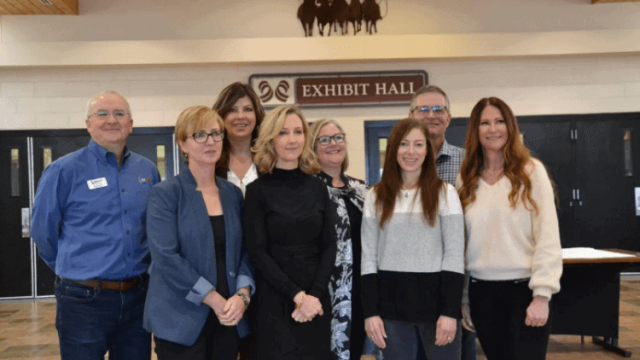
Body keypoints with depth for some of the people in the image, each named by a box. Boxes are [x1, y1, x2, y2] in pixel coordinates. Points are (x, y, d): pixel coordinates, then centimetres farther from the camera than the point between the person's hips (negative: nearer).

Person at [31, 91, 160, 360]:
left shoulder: (147, 170, 5)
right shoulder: (63, 171, -8)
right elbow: (43, 233, 0)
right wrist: (74, 269, 9)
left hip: (138, 297, 4)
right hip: (84, 299, -4)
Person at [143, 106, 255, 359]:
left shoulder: (233, 193, 9)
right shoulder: (165, 194, -6)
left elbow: (245, 251, 8)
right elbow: (166, 257, -15)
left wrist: (242, 294, -9)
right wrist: (215, 299, -16)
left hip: (227, 319, 5)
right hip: (181, 321, -4)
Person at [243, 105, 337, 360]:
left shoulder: (318, 188, 6)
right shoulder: (258, 190, -4)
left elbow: (329, 246, 3)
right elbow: (257, 252, -8)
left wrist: (315, 294, -10)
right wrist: (297, 295, -14)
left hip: (316, 299, 3)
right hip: (275, 301, -3)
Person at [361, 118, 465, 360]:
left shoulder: (445, 193, 0)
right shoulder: (376, 197, 5)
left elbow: (454, 255, -4)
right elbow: (368, 257, 4)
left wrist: (450, 311, -10)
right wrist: (370, 311, -3)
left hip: (436, 301, -1)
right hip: (391, 305, 2)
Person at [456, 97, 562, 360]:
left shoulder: (531, 170, -3)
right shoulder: (466, 179, 6)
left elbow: (548, 236, -8)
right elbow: (460, 242, 8)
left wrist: (542, 293, -14)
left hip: (524, 289, -3)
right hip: (482, 292, 3)